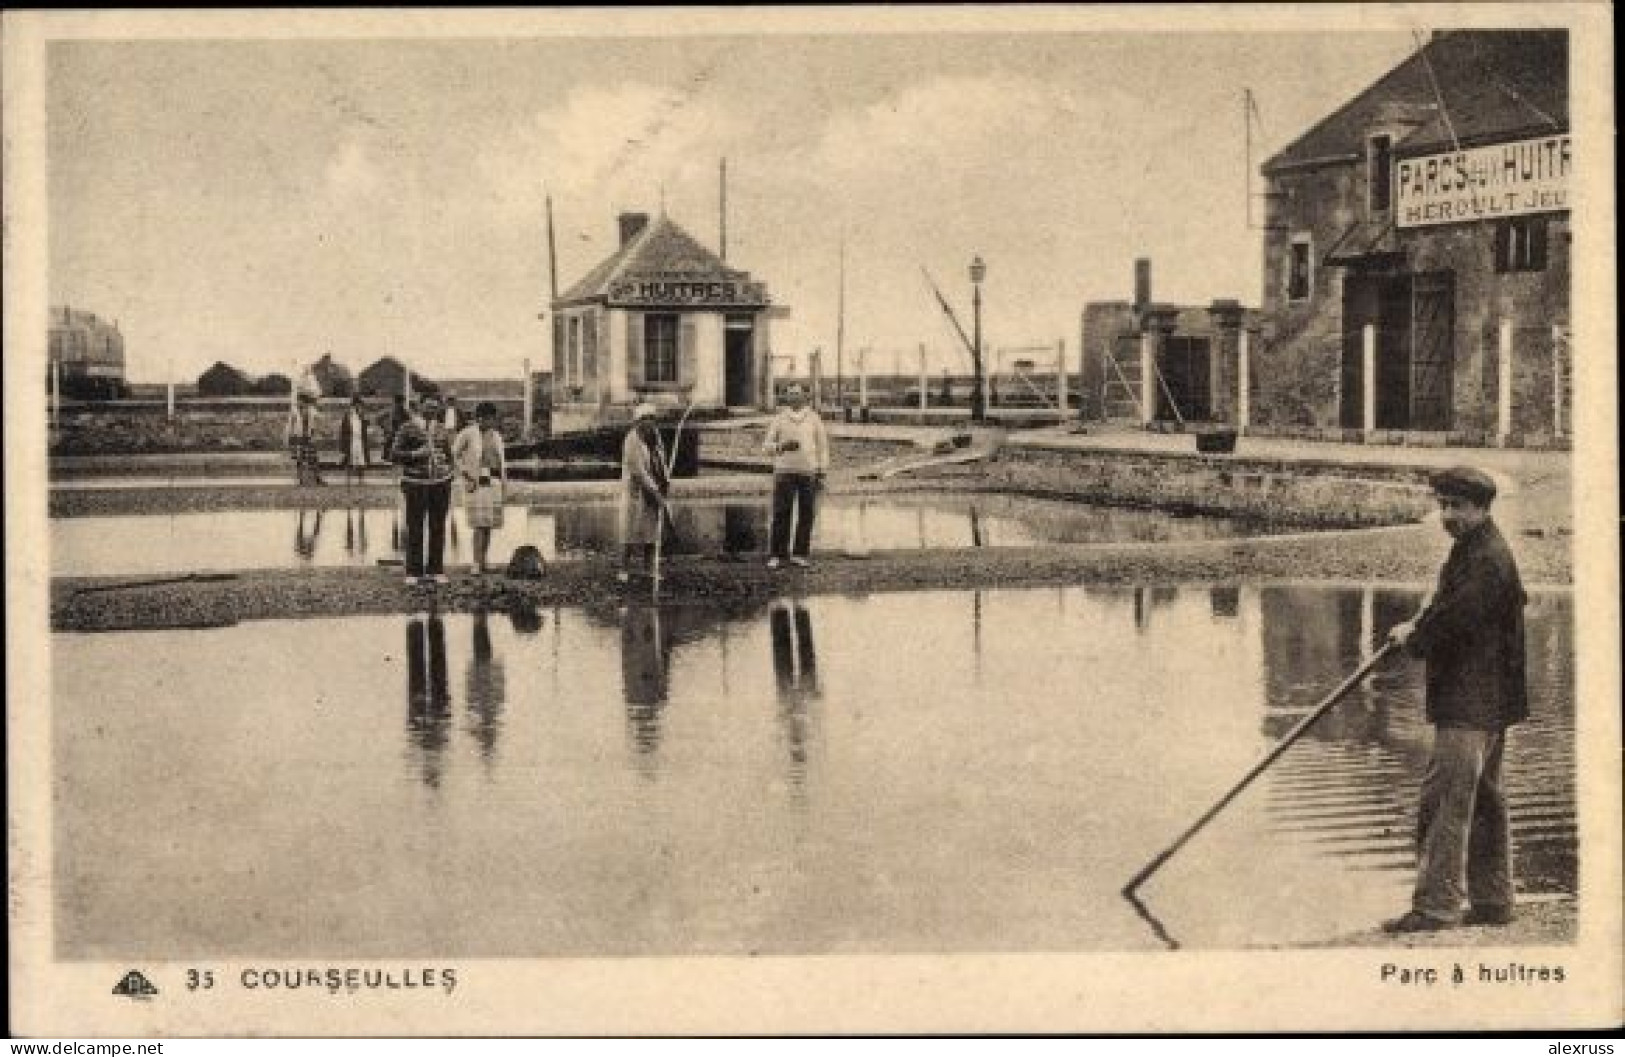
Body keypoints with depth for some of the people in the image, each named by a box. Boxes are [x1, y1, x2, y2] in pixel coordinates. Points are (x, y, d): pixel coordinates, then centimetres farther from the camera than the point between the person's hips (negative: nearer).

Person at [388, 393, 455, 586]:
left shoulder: (441, 430, 13)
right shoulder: (408, 429, 0)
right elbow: (394, 455, -4)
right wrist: (415, 454, -18)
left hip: (440, 483, 4)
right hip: (416, 484, -4)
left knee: (438, 528, 5)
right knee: (415, 528, -4)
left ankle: (436, 570, 11)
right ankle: (413, 572, 1)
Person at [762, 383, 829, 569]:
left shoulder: (814, 419, 3)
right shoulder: (779, 419, 2)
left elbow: (822, 446, 5)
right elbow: (767, 445, 3)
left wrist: (821, 474, -2)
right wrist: (783, 447, -19)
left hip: (809, 472, 1)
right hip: (785, 471, -1)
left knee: (806, 515, 1)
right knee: (781, 514, -5)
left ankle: (799, 555, 9)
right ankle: (776, 555, 1)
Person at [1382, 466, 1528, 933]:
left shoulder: (1488, 559, -17)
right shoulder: (1472, 551, 17)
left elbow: (1454, 622, -20)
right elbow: (1449, 607, 23)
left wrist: (1413, 639, -4)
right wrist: (1418, 627, 6)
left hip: (1472, 703, -11)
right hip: (1485, 702, 11)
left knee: (1444, 798, -11)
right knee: (1484, 800, 15)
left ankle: (1436, 904, -11)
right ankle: (1492, 900, 22)